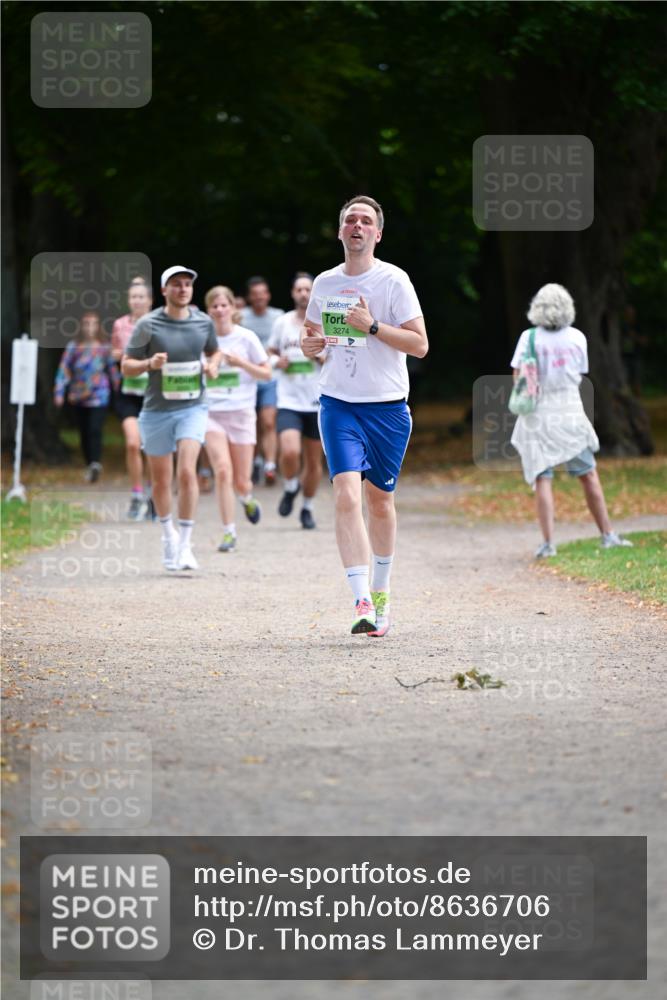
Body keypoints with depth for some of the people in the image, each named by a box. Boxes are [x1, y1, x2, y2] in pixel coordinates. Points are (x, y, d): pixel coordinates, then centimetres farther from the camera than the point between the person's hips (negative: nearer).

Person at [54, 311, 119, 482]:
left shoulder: (104, 347, 3)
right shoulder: (73, 347, 3)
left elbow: (112, 370, 11)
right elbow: (64, 370, 2)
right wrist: (59, 392, -5)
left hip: (99, 395, -2)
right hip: (78, 396, 2)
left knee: (95, 429, -17)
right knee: (84, 432, 7)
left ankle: (96, 463, -28)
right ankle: (89, 465, 18)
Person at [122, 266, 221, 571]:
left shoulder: (203, 322, 2)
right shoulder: (148, 324, -6)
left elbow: (214, 351, 21)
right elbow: (126, 366, -2)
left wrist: (212, 365, -2)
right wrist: (150, 363, -23)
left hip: (192, 408, 0)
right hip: (157, 411, 0)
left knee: (187, 472, -18)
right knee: (161, 480, 9)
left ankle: (185, 543, -12)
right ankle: (168, 534, 35)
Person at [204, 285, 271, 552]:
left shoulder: (246, 338, 0)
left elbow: (266, 373, 3)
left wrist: (241, 363, -12)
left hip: (241, 412, 0)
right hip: (211, 412, 0)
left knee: (241, 482, 2)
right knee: (223, 470, -18)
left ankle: (247, 499, 41)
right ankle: (228, 533, -10)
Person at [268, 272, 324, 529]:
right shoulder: (282, 322, 4)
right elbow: (271, 352, 18)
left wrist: (325, 358, -15)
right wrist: (276, 361, -4)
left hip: (317, 402, 0)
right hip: (289, 402, 0)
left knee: (313, 460, 7)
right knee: (290, 452, -21)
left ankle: (307, 509, 26)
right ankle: (290, 488, 9)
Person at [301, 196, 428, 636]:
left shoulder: (394, 280, -4)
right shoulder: (325, 283, 8)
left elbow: (420, 344, -8)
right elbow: (314, 342, 21)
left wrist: (372, 325, -19)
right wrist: (310, 345, -3)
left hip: (387, 406, -2)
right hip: (338, 404, 2)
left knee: (380, 500, 10)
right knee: (346, 496, -15)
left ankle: (381, 591, 31)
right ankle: (363, 603, -21)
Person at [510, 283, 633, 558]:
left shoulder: (529, 338, -8)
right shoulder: (577, 338, 0)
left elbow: (518, 377, -7)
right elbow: (580, 374, 9)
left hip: (538, 415, -2)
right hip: (570, 412, 2)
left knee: (542, 479, -3)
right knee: (589, 476, 12)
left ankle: (548, 543, -12)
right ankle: (607, 535, 15)